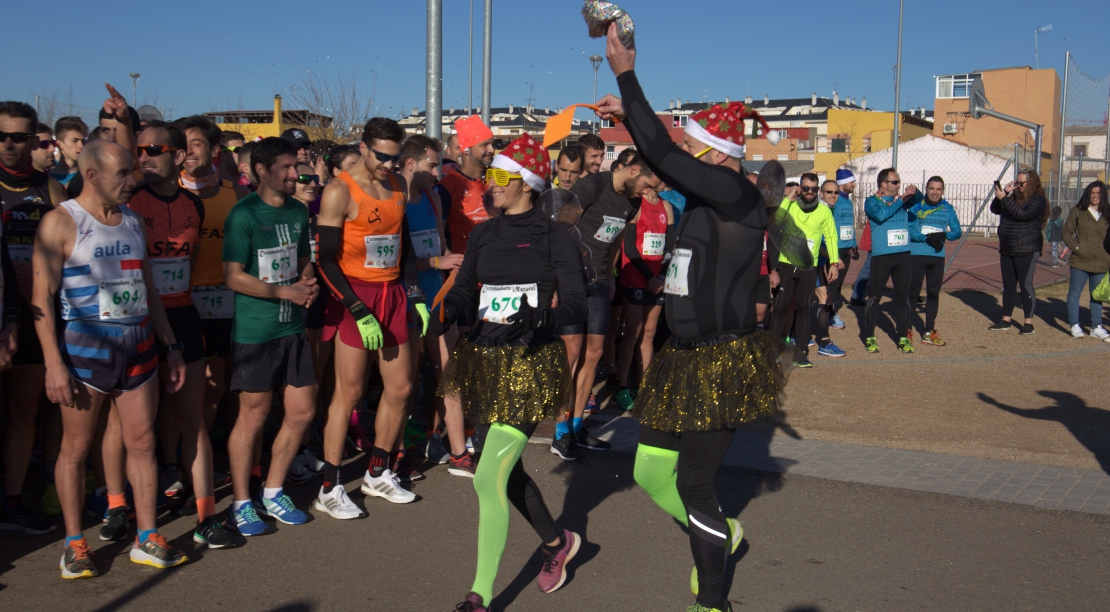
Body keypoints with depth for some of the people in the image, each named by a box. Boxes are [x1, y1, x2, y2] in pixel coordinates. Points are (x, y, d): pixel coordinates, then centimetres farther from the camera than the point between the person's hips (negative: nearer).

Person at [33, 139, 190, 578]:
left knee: (142, 442, 6)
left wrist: (172, 347, 15)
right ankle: (74, 543, 17)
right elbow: (42, 298, -9)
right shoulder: (61, 222, -5)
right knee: (76, 447, 4)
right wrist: (54, 364, -16)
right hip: (86, 348, -5)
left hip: (139, 347, 5)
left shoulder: (132, 221, 13)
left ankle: (146, 539, 15)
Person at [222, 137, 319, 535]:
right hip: (254, 331, -7)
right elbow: (233, 277, -14)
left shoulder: (298, 212, 11)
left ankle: (272, 493, 26)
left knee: (302, 411, 8)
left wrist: (308, 285, 0)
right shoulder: (243, 214, -10)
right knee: (253, 416, 1)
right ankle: (241, 503, 17)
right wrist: (285, 292, -16)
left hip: (292, 327, 7)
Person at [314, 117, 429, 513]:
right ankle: (329, 488, 5)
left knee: (400, 388, 8)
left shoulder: (398, 186, 10)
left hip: (392, 294, 7)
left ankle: (378, 474, 24)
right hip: (355, 297, -6)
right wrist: (359, 311, -17)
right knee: (350, 391, -5)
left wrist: (414, 295, 10)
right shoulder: (340, 191, -9)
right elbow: (326, 259, -12)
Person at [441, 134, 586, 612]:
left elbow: (577, 306, -11)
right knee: (506, 469, 17)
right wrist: (443, 313, -15)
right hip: (485, 360, 6)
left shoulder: (553, 238, -6)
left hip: (531, 364, -6)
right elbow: (463, 291, 7)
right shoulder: (484, 234, 11)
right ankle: (557, 541, 43)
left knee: (489, 477, -12)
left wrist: (539, 319, -29)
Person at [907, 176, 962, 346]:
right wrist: (926, 238, -22)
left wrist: (944, 235, -16)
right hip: (916, 254, -4)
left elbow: (957, 231, 4)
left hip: (938, 256, 4)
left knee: (933, 293, 10)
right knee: (912, 293, -2)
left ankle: (929, 332, 19)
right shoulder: (916, 206, -3)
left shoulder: (948, 209, 7)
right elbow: (908, 229, -11)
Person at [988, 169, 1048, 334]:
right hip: (1007, 249, 7)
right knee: (1008, 285, 10)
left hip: (1026, 251, -7)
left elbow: (1023, 214, -25)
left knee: (1025, 284, -5)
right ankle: (1005, 321, 16)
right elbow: (995, 209, 11)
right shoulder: (1014, 197, 13)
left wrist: (1004, 198, -25)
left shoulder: (1038, 201, -9)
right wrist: (1004, 193, -2)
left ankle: (1028, 322, 1)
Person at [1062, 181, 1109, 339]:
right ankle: (1075, 325, 9)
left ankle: (1096, 327, 15)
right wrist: (1075, 246, -11)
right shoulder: (1077, 212, 1)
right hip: (1080, 261, -2)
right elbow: (1066, 231, 2)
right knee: (1074, 293, 1)